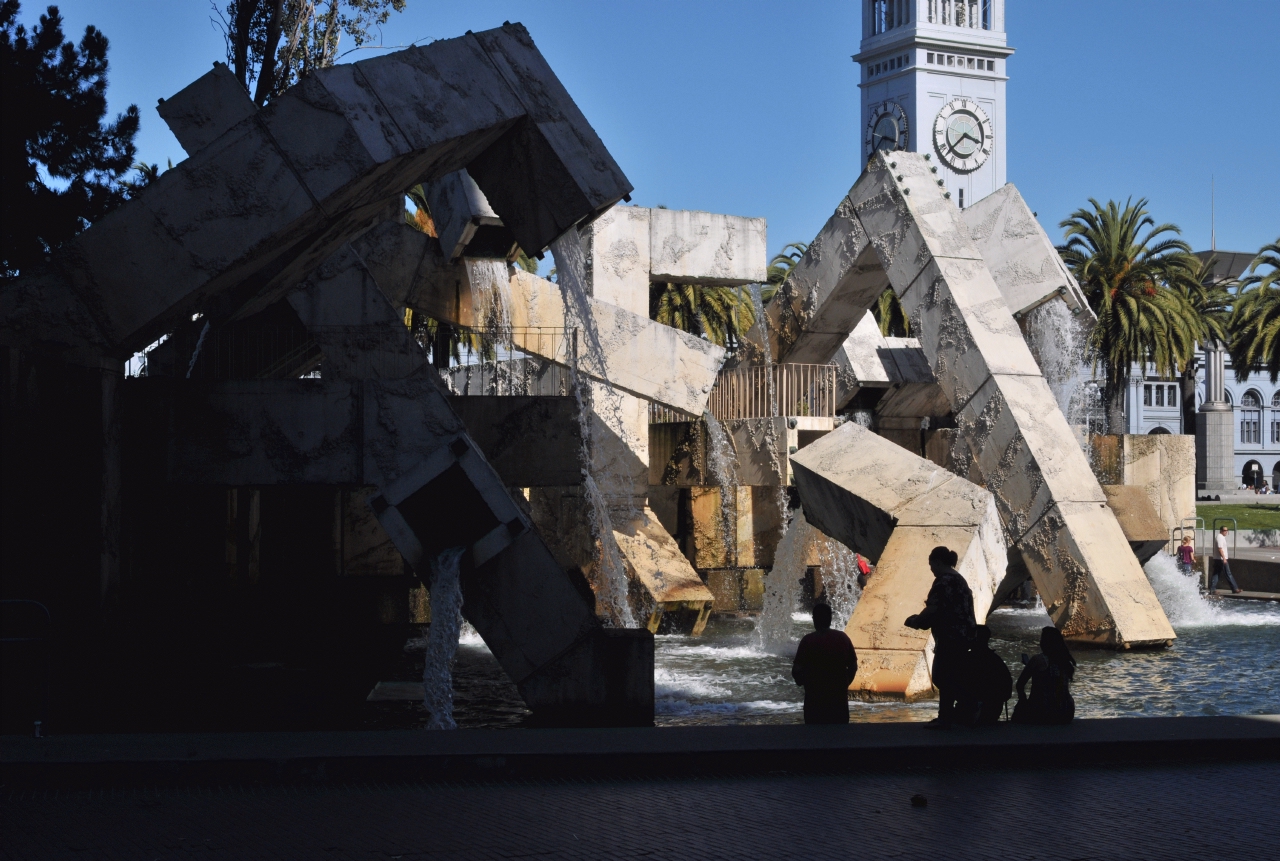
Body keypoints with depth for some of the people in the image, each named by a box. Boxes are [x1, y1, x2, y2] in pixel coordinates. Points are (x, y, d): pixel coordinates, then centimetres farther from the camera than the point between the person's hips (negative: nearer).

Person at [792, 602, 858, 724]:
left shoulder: (808, 640, -10)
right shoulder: (842, 638, -1)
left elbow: (797, 670, -10)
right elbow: (853, 666, 4)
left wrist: (801, 682, 11)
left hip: (815, 696, -3)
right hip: (839, 695, 3)